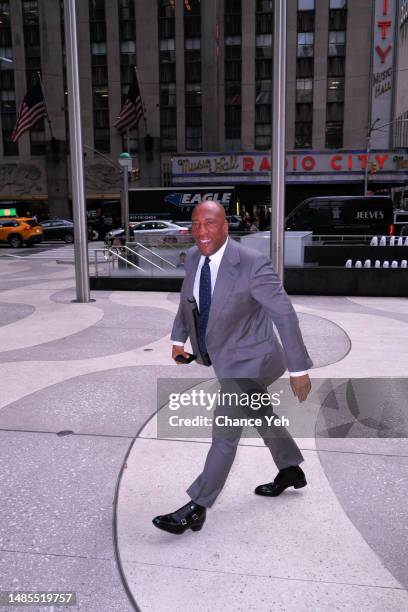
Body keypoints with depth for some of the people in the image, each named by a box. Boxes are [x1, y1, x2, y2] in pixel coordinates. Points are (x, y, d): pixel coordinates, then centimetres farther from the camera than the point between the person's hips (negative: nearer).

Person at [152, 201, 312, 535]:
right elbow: (188, 298, 14)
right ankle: (291, 470, 46)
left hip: (246, 360, -8)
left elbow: (284, 314, -23)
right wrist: (178, 338, 11)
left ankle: (197, 508, 12)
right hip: (221, 355, 8)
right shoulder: (194, 256, -5)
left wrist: (299, 369, -21)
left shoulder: (253, 264, -27)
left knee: (225, 433, -3)